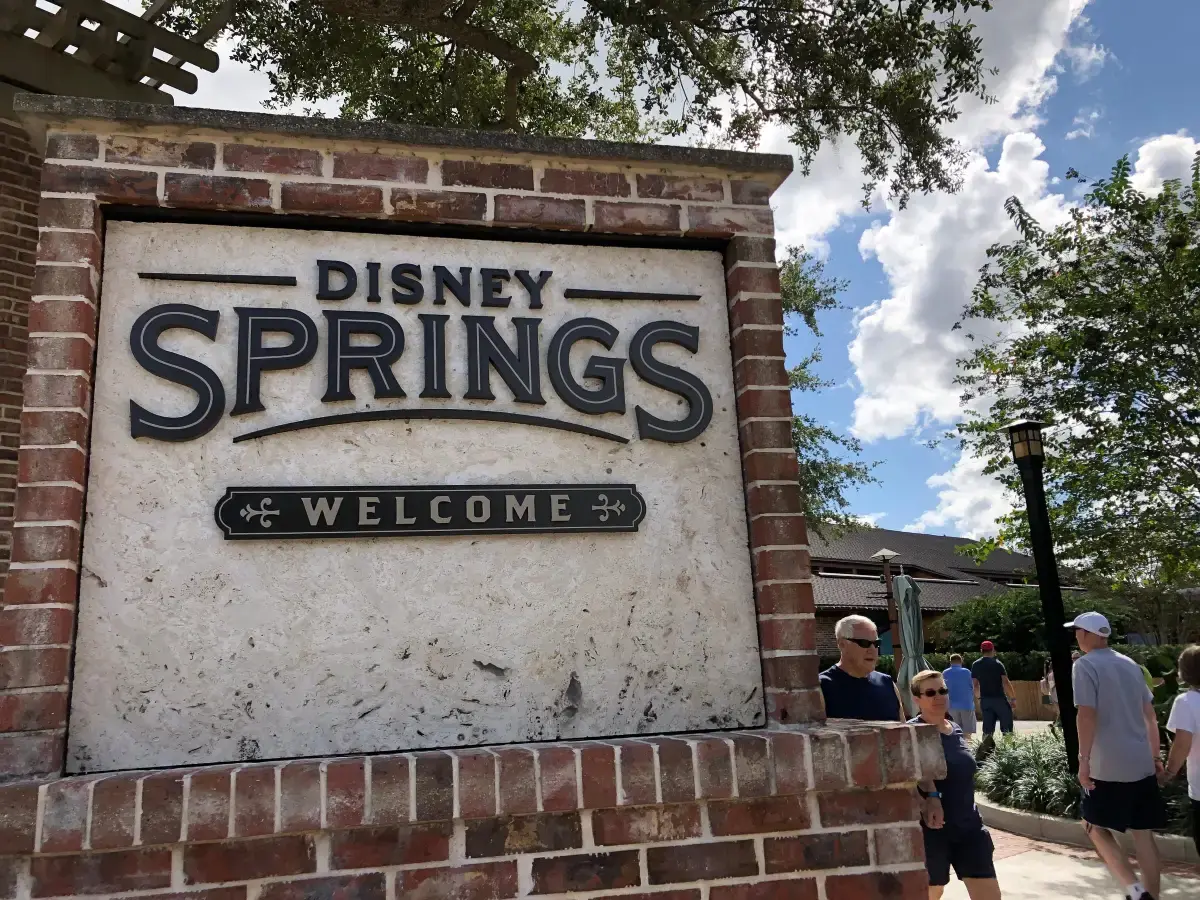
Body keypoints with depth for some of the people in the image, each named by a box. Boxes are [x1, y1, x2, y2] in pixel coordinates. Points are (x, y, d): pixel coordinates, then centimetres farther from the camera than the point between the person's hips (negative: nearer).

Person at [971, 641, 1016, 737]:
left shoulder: (975, 665, 5)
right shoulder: (997, 664, -6)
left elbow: (975, 684, 7)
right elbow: (1006, 682, -10)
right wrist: (1013, 698, -5)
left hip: (985, 699, 4)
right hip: (999, 698, -4)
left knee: (987, 730, 6)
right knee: (1007, 729, 4)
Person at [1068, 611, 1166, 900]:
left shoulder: (1085, 665, -10)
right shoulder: (1130, 664, 12)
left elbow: (1087, 715, -18)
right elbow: (1150, 715, 16)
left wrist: (1084, 760, -15)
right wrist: (1155, 755, 23)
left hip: (1110, 767, -6)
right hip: (1143, 763, 7)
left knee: (1095, 827, 7)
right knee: (1143, 834, 11)